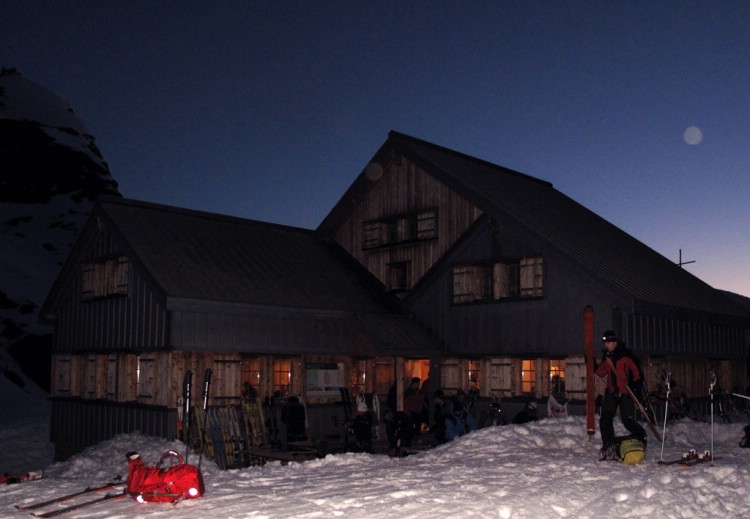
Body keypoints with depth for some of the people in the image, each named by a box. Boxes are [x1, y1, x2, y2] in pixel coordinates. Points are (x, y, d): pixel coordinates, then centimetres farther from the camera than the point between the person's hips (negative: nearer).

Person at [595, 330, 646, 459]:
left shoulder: (625, 355, -9)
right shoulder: (607, 356, 11)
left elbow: (635, 371, -9)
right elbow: (601, 373, 12)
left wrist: (637, 386, -18)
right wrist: (594, 366, -7)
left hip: (626, 392, -5)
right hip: (612, 391, 5)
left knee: (627, 419, -6)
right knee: (605, 418, -8)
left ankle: (641, 435, 18)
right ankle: (608, 443, -3)